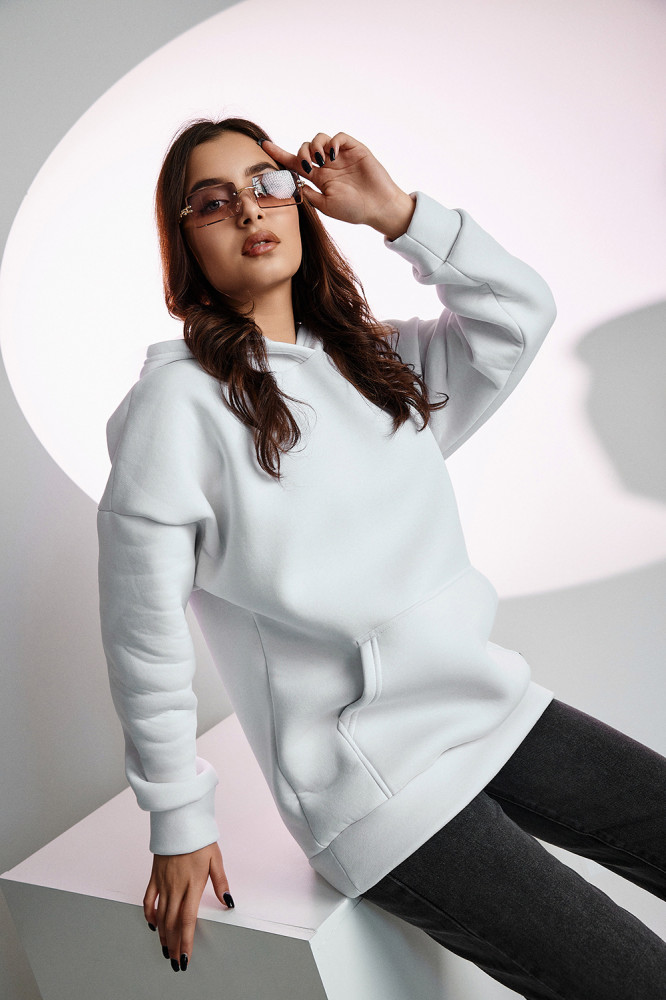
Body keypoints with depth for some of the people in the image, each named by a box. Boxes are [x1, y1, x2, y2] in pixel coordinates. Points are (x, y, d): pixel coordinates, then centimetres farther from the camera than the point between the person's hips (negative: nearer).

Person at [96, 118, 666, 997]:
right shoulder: (179, 403, -12)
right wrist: (180, 827, -6)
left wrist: (397, 213, -6)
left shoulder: (380, 359, 8)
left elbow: (523, 313, 3)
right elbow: (145, 635, -11)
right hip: (378, 785, -7)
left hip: (501, 712, 7)